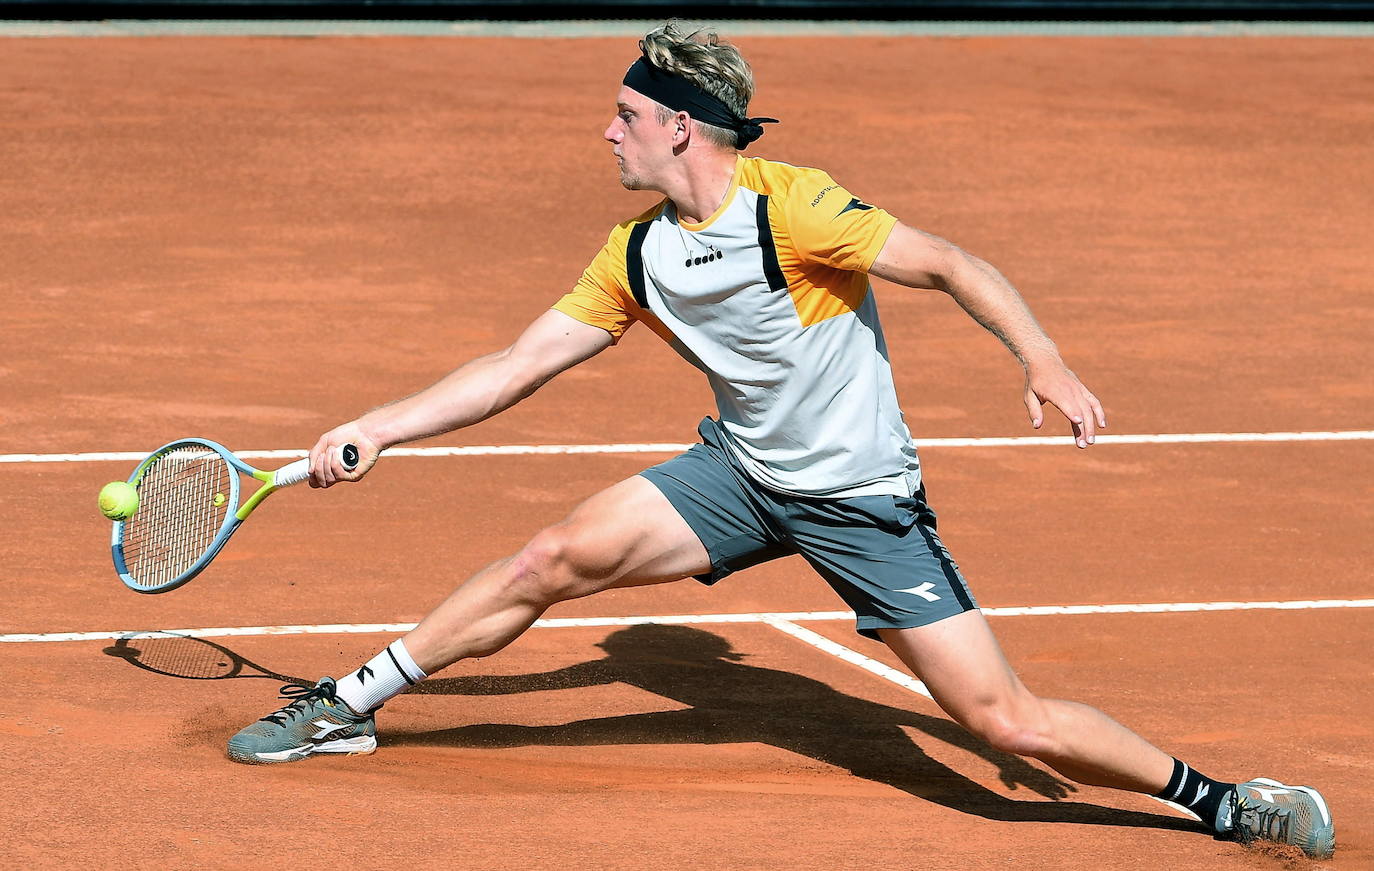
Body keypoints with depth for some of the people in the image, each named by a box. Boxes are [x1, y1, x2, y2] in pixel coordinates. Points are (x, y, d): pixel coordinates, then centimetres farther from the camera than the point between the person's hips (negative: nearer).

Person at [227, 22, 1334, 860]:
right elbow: (518, 365, 7)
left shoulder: (790, 208, -22)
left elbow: (951, 265, -23)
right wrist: (375, 429, 3)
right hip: (741, 470, 6)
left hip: (861, 498, -6)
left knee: (1003, 718, -12)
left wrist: (1046, 363, -37)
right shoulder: (637, 256, 0)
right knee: (555, 559, -6)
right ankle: (352, 705, 8)